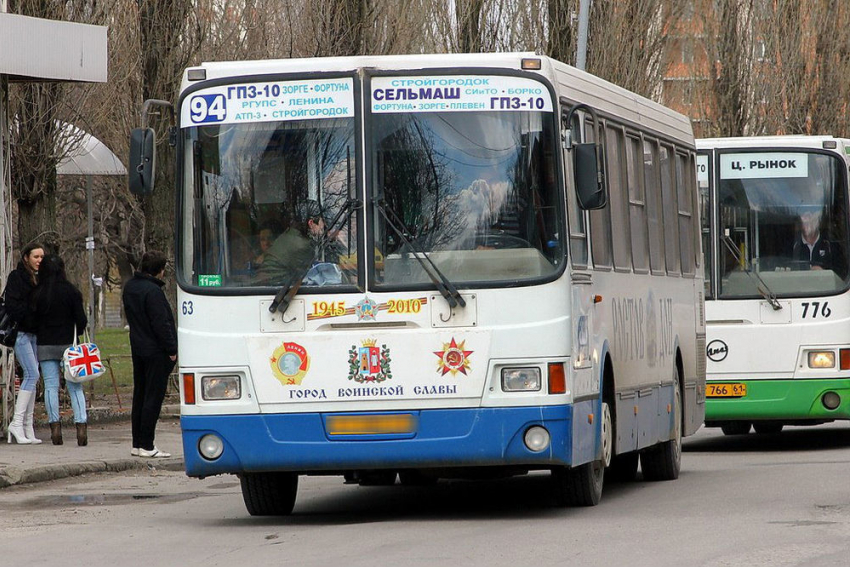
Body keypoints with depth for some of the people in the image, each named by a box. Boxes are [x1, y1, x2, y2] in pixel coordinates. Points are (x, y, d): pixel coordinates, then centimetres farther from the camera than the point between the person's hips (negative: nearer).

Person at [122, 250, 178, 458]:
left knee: (140, 396, 14)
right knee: (153, 397, -5)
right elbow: (161, 324, -20)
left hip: (138, 348, 9)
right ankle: (146, 446, -5)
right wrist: (171, 349, -13)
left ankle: (137, 443, 18)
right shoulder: (152, 291, -19)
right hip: (155, 351, -9)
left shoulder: (130, 287, 10)